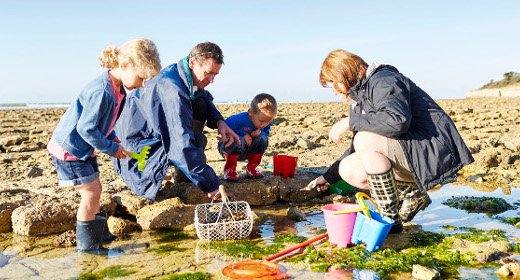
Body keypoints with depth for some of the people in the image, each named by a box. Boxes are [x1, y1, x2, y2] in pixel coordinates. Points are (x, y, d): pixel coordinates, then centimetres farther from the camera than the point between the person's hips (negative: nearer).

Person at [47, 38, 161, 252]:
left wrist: (114, 140, 0)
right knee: (91, 192, -6)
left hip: (82, 148, 10)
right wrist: (111, 148, -17)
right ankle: (87, 246, 8)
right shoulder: (101, 91, -29)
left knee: (94, 191, 15)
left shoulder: (118, 88, 1)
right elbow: (86, 128, -26)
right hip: (68, 148, -10)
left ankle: (101, 236, 29)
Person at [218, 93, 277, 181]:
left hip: (245, 152, 5)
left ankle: (251, 168, -2)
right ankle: (229, 169, -14)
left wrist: (260, 133, -24)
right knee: (238, 141, -39)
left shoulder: (266, 123, -12)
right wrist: (243, 134, -32)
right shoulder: (238, 119, -31)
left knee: (263, 138, -20)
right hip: (228, 148, -5)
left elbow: (266, 134, 1)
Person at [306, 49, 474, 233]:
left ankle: (390, 219, -16)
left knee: (365, 141, -28)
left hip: (434, 149, -9)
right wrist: (328, 177, 21)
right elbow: (357, 152, 24)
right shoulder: (361, 97, 17)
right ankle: (413, 194, 8)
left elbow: (398, 120, -35)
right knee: (349, 170, -3)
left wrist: (350, 121, -25)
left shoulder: (383, 81, -13)